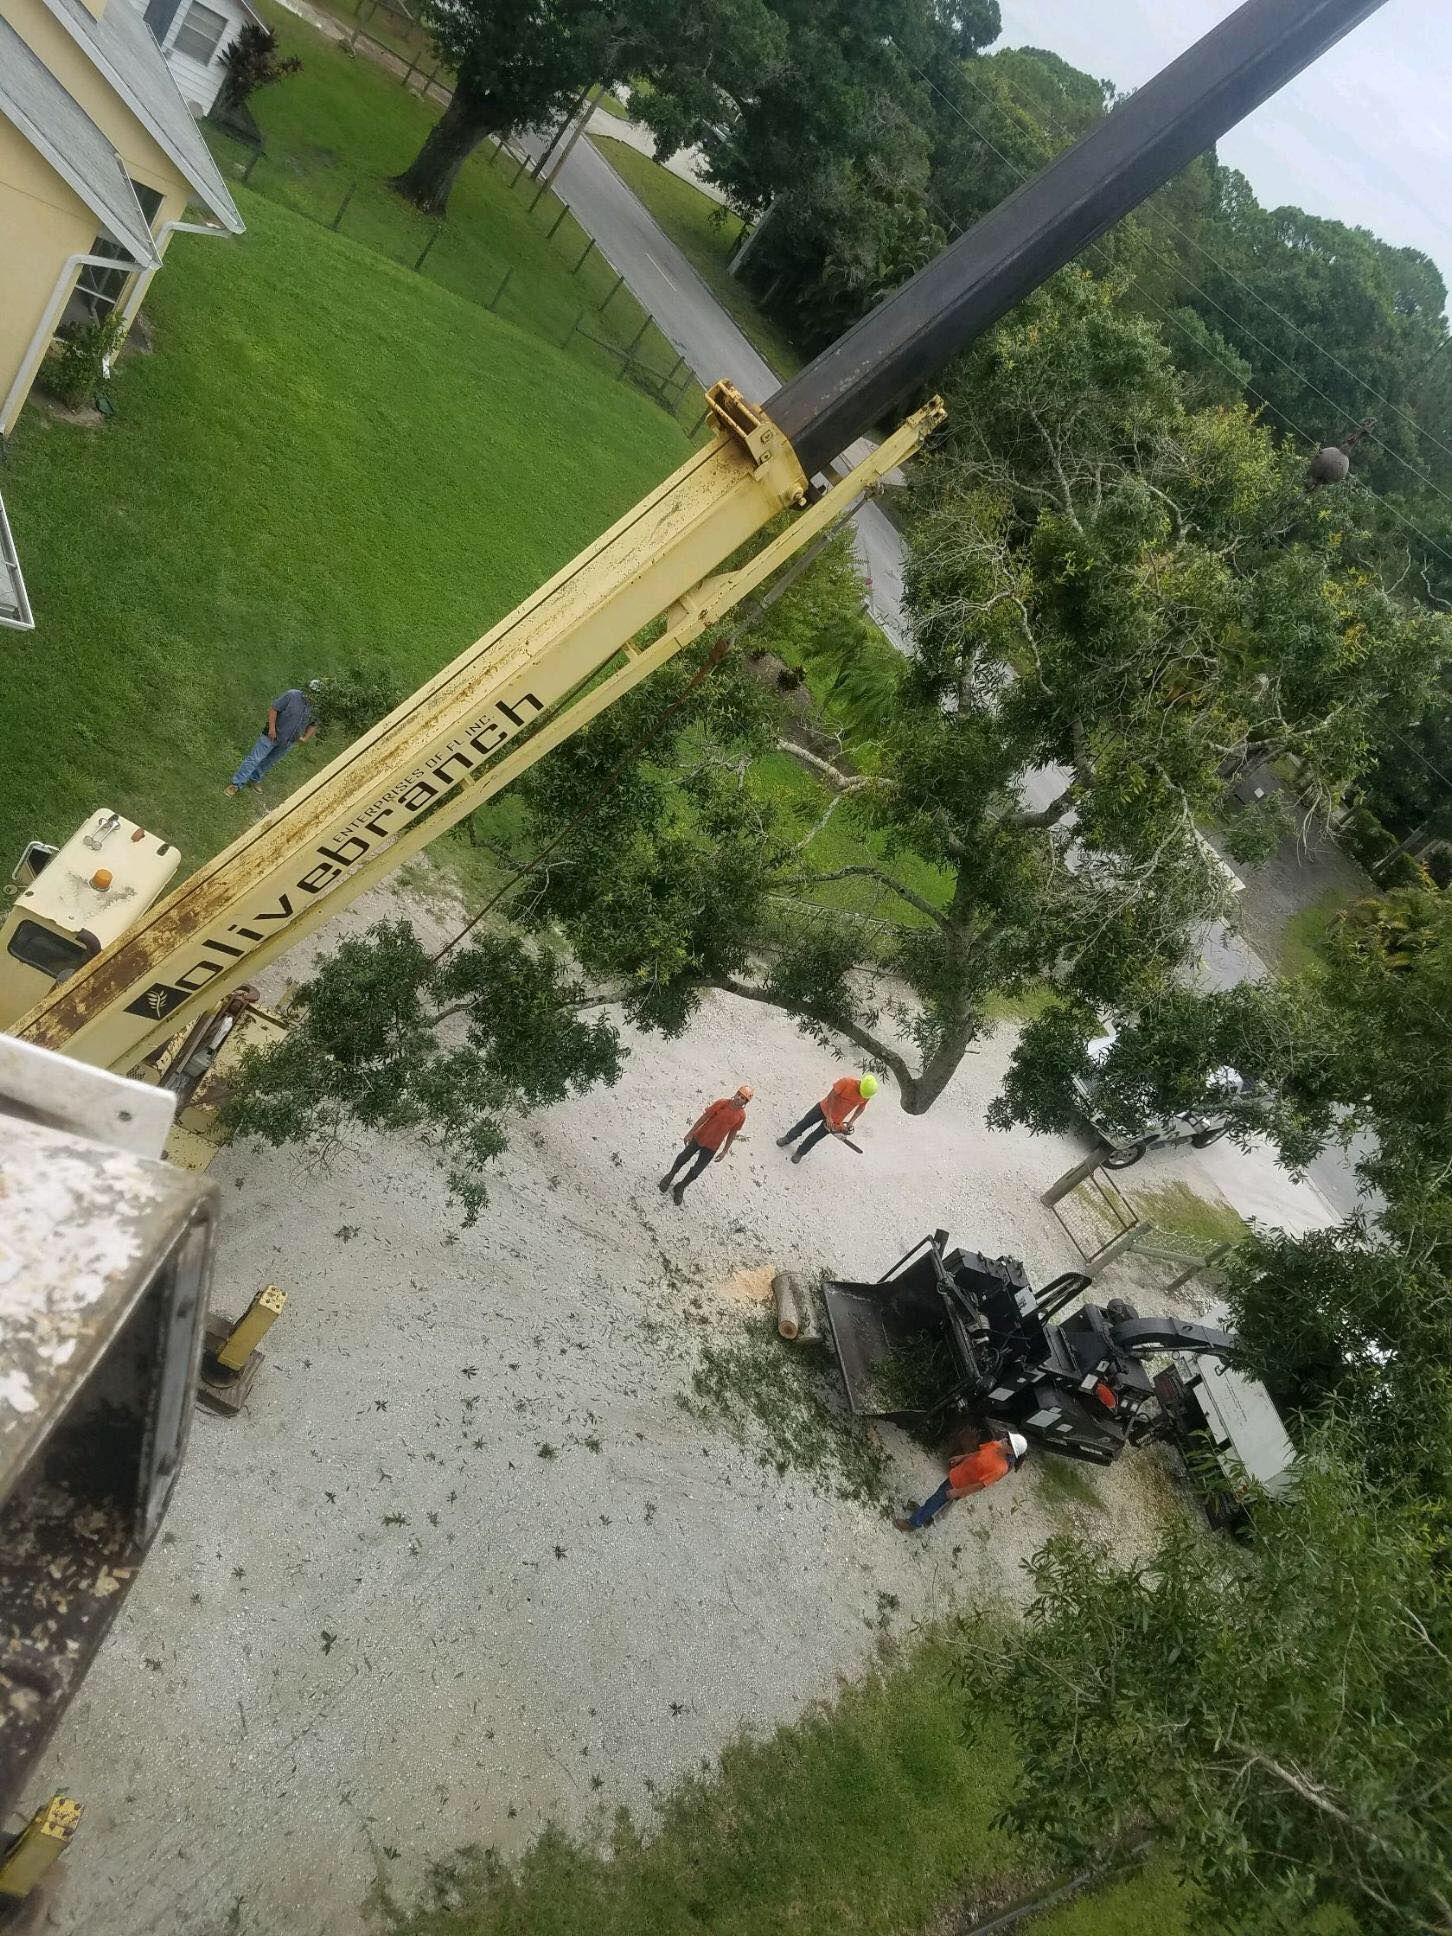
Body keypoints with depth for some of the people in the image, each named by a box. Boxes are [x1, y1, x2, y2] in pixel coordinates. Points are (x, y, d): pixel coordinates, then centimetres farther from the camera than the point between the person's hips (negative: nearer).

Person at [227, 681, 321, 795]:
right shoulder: (292, 695, -21)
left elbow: (314, 724, 9)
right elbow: (273, 709, -16)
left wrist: (305, 738, -4)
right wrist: (272, 728, -21)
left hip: (288, 742, 5)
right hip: (273, 735, -5)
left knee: (270, 762, 20)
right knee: (255, 759, -1)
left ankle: (253, 780, 39)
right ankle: (236, 784, 6)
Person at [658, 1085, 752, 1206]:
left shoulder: (741, 1115, -13)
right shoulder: (722, 1103, -21)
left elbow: (732, 1133, 0)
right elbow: (705, 1116, -13)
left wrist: (724, 1152, 5)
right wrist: (691, 1132, -10)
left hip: (712, 1147, 1)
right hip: (699, 1137, -1)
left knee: (696, 1171, 8)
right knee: (684, 1158, 17)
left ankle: (680, 1188, 33)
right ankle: (670, 1176, 46)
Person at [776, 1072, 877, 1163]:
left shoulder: (867, 1094, -18)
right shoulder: (847, 1081, -32)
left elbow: (861, 1108, 2)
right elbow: (832, 1095, -24)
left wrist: (850, 1122, -6)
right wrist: (828, 1117, -20)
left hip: (836, 1120, 2)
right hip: (825, 1108, -2)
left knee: (814, 1137, 10)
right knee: (803, 1124, 14)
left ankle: (800, 1153, 34)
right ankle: (787, 1139, 40)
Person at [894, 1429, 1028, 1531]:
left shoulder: (999, 1467, -35)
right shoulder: (996, 1445, -15)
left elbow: (980, 1485, -28)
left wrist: (957, 1493, -21)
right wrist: (961, 1457, 14)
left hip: (959, 1486, -6)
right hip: (956, 1474, 6)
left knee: (935, 1501, 10)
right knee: (939, 1494, 26)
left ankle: (913, 1523, 30)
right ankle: (925, 1515, 51)